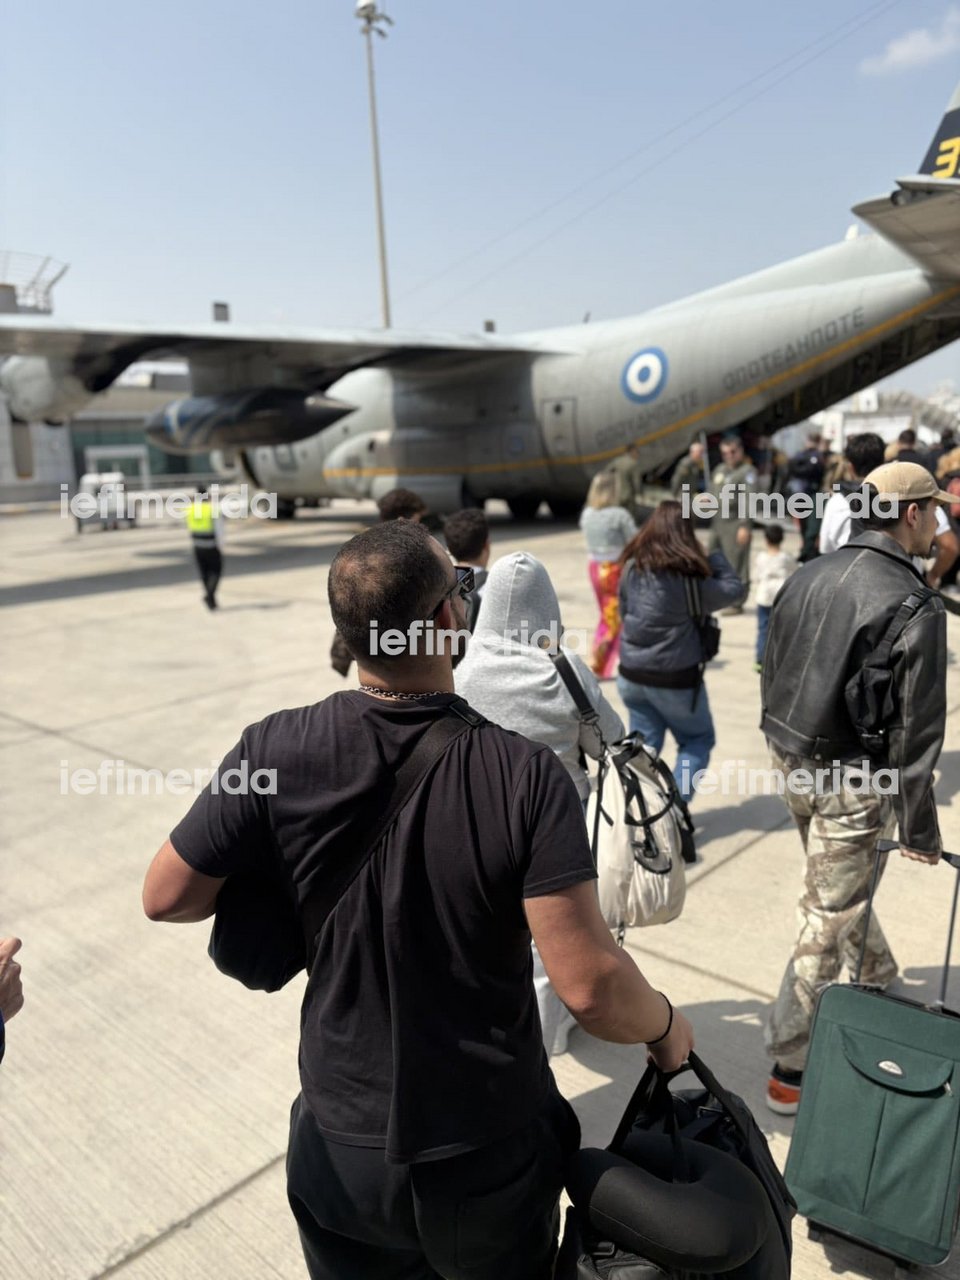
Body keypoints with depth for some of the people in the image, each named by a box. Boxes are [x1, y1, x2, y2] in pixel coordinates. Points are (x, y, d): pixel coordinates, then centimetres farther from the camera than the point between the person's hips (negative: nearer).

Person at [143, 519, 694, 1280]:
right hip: (492, 1159, -1)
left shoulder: (276, 753, -19)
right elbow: (589, 986, -25)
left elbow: (166, 897, -8)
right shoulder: (525, 773, -25)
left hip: (341, 1151, 2)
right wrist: (667, 1026, -4)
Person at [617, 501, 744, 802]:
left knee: (643, 745, 17)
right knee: (698, 740, 16)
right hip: (675, 679, -4)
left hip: (631, 675, 5)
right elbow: (734, 589, -4)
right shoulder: (687, 576, -18)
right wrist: (715, 556, 7)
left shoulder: (632, 568, -4)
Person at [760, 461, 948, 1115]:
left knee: (843, 888, 27)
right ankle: (790, 1066, 14)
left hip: (795, 765, 8)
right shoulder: (915, 606, -18)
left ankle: (880, 984, 52)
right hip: (852, 781, -7)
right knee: (828, 918, 4)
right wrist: (919, 825, -8)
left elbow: (772, 675, 10)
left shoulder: (807, 576, 2)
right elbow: (917, 728, -17)